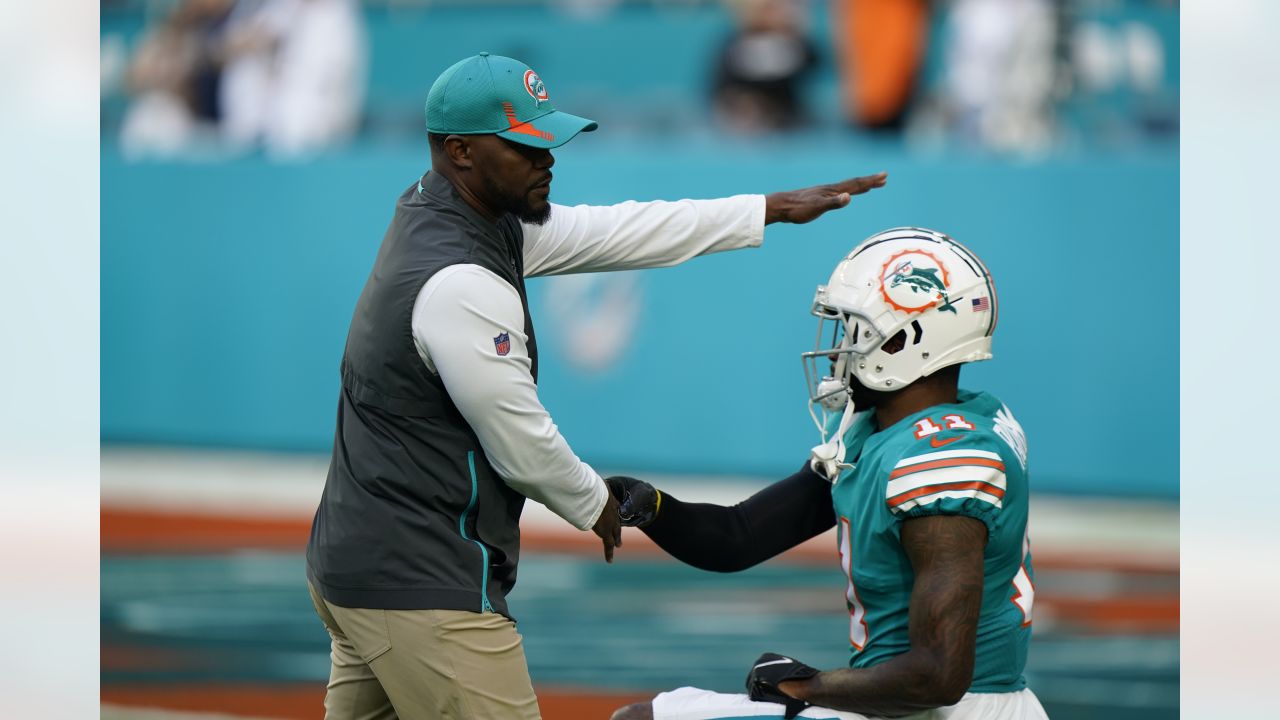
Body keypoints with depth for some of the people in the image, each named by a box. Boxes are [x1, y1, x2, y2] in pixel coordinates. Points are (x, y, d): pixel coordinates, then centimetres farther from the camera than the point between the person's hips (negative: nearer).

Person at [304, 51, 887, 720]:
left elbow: (611, 233, 13)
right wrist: (595, 505, 8)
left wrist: (774, 208, 14)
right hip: (423, 590, -10)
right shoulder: (461, 287, -22)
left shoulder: (430, 214, 8)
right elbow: (521, 446, -13)